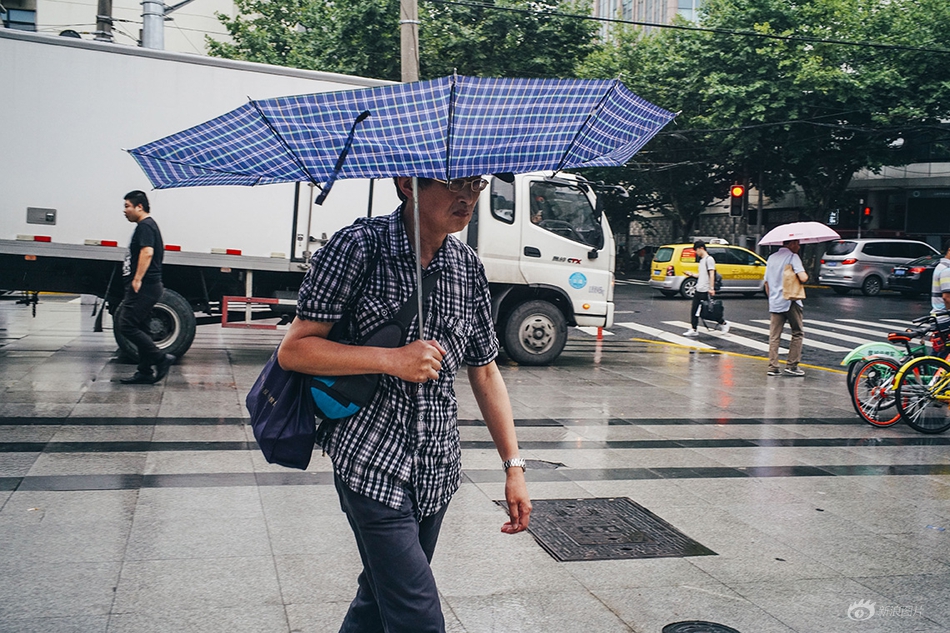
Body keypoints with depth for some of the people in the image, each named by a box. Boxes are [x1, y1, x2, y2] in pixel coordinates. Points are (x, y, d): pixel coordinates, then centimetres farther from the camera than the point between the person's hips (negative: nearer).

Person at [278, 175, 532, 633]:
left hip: (437, 470, 6)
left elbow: (485, 372, 12)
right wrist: (391, 359, -20)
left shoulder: (469, 267, 5)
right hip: (372, 464, -5)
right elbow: (293, 350, -10)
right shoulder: (360, 247, -11)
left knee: (381, 596, 19)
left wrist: (513, 465, 8)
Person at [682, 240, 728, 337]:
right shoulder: (701, 260, 19)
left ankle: (723, 323, 17)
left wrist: (711, 288, -20)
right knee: (694, 310, 3)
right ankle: (693, 330, 3)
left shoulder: (709, 259, -9)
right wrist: (692, 274, 18)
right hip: (698, 289, 9)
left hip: (705, 290, -9)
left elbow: (711, 274, -15)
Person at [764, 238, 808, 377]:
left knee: (774, 336, 5)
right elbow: (803, 278, -19)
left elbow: (767, 282, 16)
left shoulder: (771, 258, 13)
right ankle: (792, 365, 3)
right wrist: (806, 274, 3)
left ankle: (772, 367, 2)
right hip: (790, 302, -5)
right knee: (797, 333, 7)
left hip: (774, 303, 6)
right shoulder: (793, 257, -7)